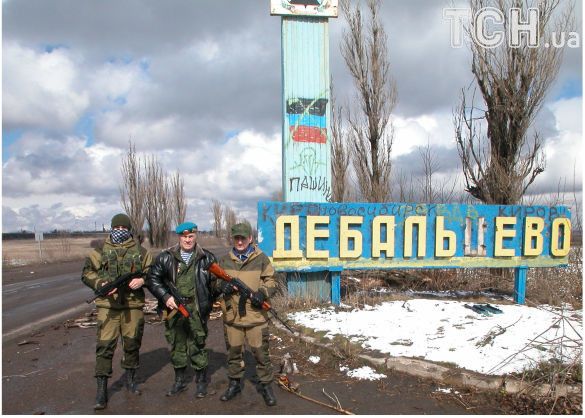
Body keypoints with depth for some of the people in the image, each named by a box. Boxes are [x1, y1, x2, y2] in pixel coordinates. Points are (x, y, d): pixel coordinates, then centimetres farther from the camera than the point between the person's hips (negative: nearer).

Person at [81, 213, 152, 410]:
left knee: (132, 343, 13)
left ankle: (130, 379, 34)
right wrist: (101, 284, -17)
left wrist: (142, 280, -11)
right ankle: (101, 390, 6)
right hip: (108, 304, -2)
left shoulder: (140, 251, 6)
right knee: (105, 345, -5)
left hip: (133, 305, 2)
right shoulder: (100, 251, 3)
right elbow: (87, 273, 1)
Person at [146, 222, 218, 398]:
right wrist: (165, 297, -8)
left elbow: (217, 280, 9)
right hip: (174, 309, 2)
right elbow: (152, 279, 3)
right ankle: (179, 381, 30)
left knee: (197, 345, 5)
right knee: (176, 345, 13)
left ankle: (201, 381, 22)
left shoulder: (207, 258, 2)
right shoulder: (166, 258, 3)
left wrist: (210, 300, 0)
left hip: (196, 309, -1)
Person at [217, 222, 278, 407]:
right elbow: (216, 280, 15)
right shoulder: (225, 260, 6)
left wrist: (263, 293, -18)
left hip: (255, 316, -3)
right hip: (231, 315, 3)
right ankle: (234, 383, 34)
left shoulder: (261, 259, -3)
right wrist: (222, 284, -8)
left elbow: (271, 281, 1)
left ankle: (265, 385, 23)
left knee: (261, 353, 5)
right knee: (233, 352, 16)